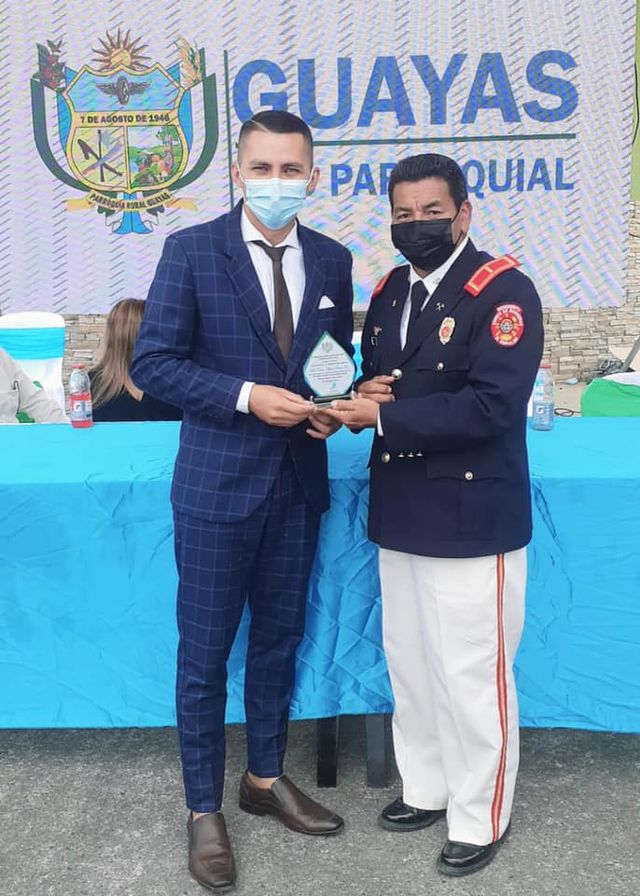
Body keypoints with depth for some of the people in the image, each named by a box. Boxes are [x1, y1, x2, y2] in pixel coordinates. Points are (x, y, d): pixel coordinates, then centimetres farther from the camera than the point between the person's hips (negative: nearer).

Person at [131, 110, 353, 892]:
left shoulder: (332, 260, 5)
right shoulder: (191, 251, -8)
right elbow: (152, 361, -11)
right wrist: (247, 396, -21)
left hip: (297, 481, 5)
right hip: (217, 483, -4)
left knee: (279, 639, 18)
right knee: (205, 652, 6)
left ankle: (266, 778, 39)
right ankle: (203, 810, 26)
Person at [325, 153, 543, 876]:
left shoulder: (503, 291, -12)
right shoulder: (388, 293, 12)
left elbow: (490, 405, -22)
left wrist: (383, 416, -21)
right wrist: (366, 391, -6)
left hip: (470, 516, -7)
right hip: (400, 512, 7)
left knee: (472, 674, 4)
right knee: (408, 662, 18)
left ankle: (480, 818, 26)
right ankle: (427, 788, 40)